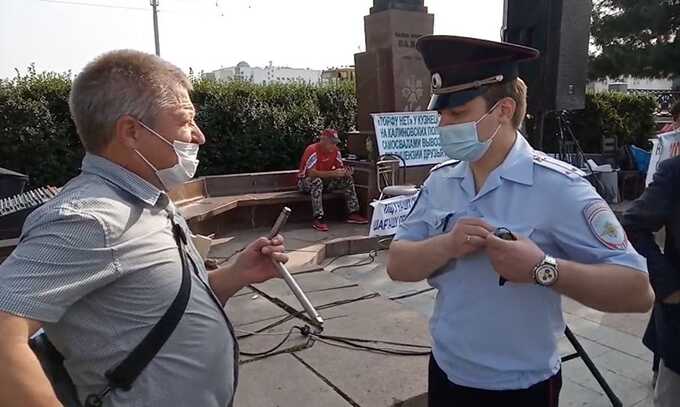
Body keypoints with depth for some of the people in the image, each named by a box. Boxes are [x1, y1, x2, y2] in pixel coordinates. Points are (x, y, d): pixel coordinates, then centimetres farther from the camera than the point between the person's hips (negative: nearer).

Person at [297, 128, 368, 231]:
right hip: (306, 181, -7)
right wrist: (333, 173, -40)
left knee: (347, 179, -8)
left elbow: (340, 167, 4)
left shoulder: (335, 151, -2)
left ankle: (353, 213, -6)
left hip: (325, 181, 7)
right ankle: (318, 219, -38)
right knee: (317, 181, -39)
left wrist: (345, 171, -22)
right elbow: (311, 173, -35)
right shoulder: (312, 150, -25)